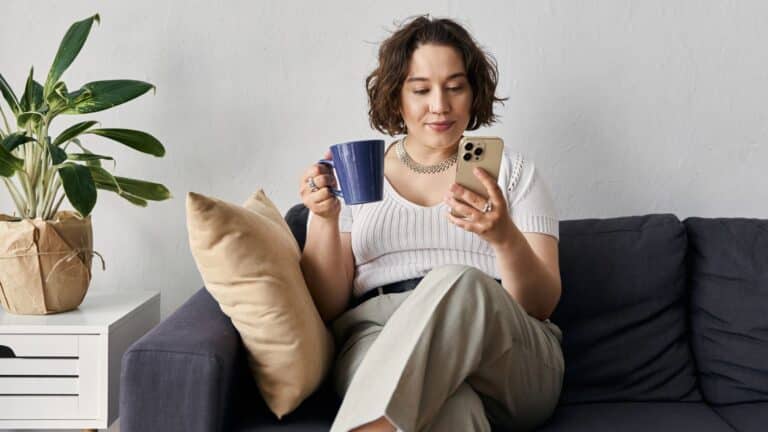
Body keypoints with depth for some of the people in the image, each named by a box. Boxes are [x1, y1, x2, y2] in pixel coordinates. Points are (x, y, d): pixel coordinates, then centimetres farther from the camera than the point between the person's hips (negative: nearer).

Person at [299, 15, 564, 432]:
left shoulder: (513, 172, 14)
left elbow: (542, 305, 2)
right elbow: (326, 308, 8)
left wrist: (504, 237, -19)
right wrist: (326, 221, -10)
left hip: (509, 358, 2)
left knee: (457, 284, -35)